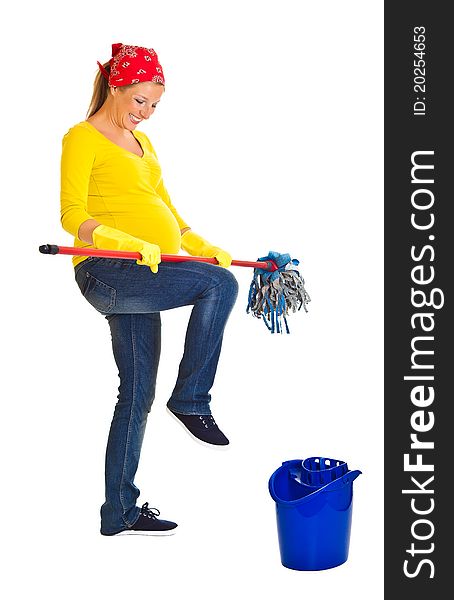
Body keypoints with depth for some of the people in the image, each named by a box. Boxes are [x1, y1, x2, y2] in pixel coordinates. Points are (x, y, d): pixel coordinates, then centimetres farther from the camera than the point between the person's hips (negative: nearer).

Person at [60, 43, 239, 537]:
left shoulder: (141, 141, 23)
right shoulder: (83, 138, -3)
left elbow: (163, 205, 25)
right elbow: (73, 216, -14)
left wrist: (200, 245, 9)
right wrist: (130, 243, -28)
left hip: (141, 275, 8)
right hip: (106, 270, -8)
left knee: (137, 393, 9)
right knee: (219, 285, -24)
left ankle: (121, 512, 18)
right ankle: (191, 401, -10)